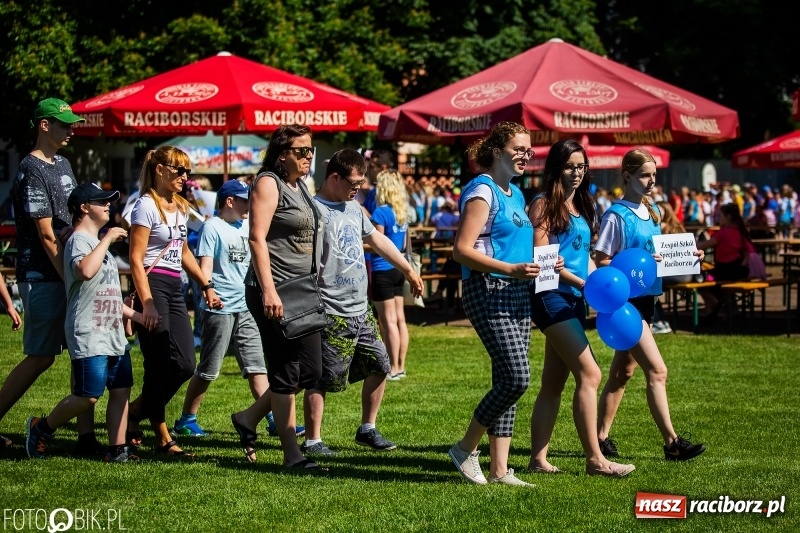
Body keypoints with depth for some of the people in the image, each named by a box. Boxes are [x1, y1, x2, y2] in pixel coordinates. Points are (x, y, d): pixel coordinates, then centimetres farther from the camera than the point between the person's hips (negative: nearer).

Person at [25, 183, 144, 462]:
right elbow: (86, 271, -33)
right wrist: (107, 239, -24)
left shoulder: (98, 243, 21)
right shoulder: (79, 240, -10)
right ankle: (41, 428, 8)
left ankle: (117, 449, 6)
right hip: (88, 336, -9)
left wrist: (134, 314, 23)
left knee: (121, 389, 4)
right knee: (88, 396, -10)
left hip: (114, 334, 9)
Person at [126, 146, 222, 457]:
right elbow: (136, 260, -14)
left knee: (185, 365, 1)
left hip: (175, 288, 8)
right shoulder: (147, 206, -9)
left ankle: (135, 412, 18)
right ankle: (163, 439, 6)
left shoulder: (180, 207, 16)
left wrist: (207, 285, 20)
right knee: (160, 367, -6)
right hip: (153, 286, -8)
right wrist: (147, 304, -22)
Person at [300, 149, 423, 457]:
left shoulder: (353, 207, 14)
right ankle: (312, 441, 4)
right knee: (323, 379, -4)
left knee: (379, 365, 13)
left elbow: (378, 240, 27)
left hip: (360, 310, 9)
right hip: (332, 314, -9)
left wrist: (408, 271, 33)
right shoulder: (315, 210, -14)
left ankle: (367, 429, 25)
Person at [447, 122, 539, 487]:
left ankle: (499, 469, 8)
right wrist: (511, 269, -26)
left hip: (517, 293, 9)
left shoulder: (515, 194, 18)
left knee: (507, 381, 6)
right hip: (488, 292, -9)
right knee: (516, 378, -15)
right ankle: (466, 449, 0)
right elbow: (462, 250, -18)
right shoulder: (482, 191, -9)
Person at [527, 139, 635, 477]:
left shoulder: (581, 207, 17)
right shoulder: (544, 205, -7)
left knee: (553, 383, 8)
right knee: (589, 373, -13)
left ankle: (538, 458, 11)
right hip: (552, 297, -9)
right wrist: (582, 282, -18)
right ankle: (595, 459, -11)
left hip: (574, 300, 9)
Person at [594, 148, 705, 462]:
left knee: (623, 371, 13)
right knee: (657, 370, -12)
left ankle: (601, 437, 20)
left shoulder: (652, 212, 11)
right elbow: (601, 262, -15)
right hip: (624, 300, -9)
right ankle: (672, 443, -11)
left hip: (646, 298, 9)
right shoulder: (617, 216, -13)